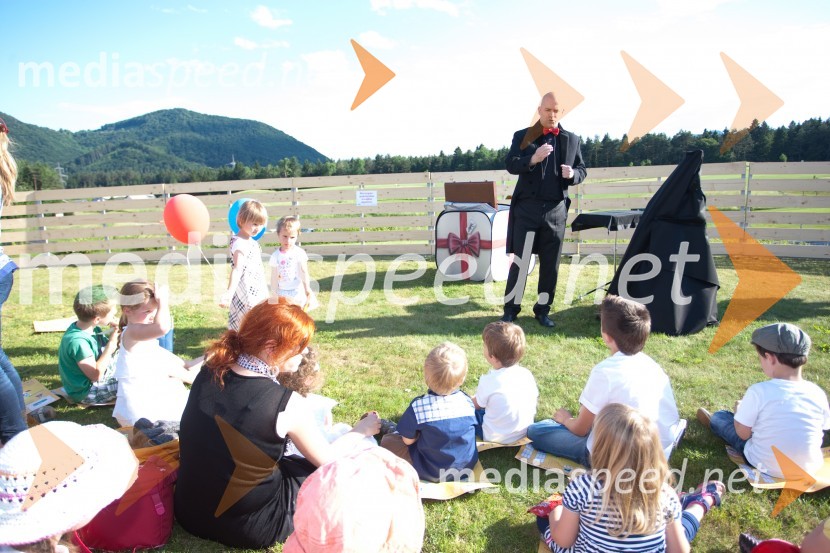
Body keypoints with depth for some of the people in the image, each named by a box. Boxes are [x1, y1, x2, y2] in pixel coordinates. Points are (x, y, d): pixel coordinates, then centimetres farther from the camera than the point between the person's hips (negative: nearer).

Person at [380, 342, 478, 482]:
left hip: (433, 473, -4)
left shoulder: (418, 406, -26)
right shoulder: (467, 401, -13)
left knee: (386, 440, 8)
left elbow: (408, 440, -13)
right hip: (467, 465, 5)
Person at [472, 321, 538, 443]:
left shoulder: (488, 381, -24)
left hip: (496, 438, -5)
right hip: (525, 432, 5)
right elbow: (534, 398, 3)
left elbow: (476, 405, -6)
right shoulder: (527, 374, -11)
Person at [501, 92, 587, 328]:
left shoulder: (572, 140, 11)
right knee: (520, 261, -1)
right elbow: (510, 165, -8)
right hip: (527, 207, -3)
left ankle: (543, 309, 21)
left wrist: (572, 174, -11)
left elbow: (582, 170, 12)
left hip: (556, 210, 3)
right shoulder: (522, 136, 3)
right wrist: (532, 159, -26)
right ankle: (510, 309, 11)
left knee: (551, 263, 7)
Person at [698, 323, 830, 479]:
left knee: (720, 417, 19)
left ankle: (712, 423, 51)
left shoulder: (758, 391, -24)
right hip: (810, 468, 4)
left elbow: (743, 433, -13)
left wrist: (740, 410, 8)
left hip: (767, 468, -4)